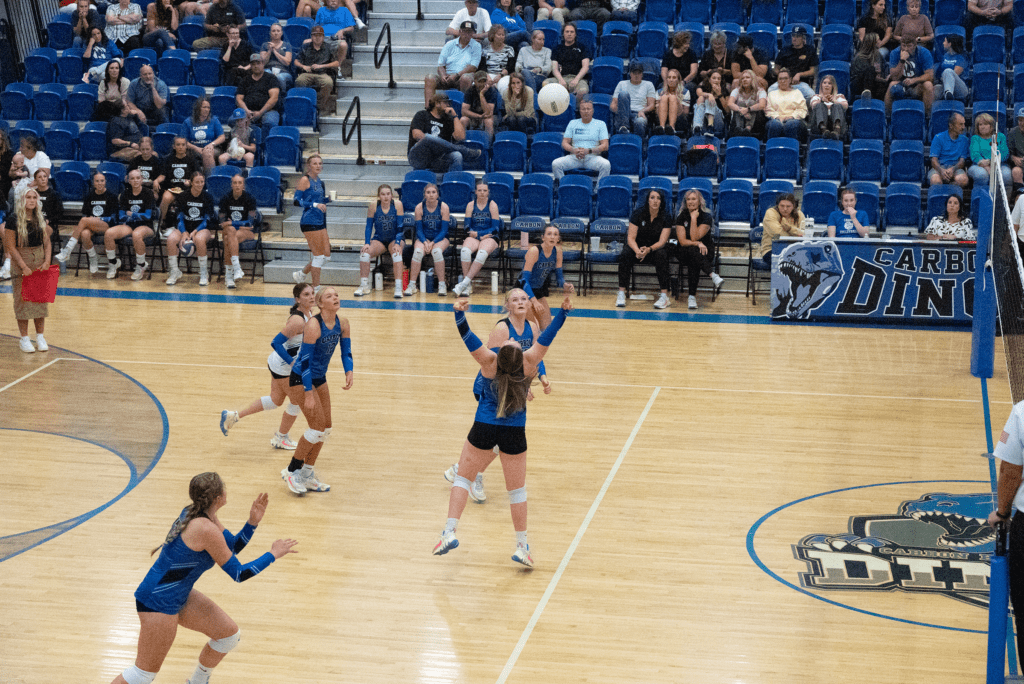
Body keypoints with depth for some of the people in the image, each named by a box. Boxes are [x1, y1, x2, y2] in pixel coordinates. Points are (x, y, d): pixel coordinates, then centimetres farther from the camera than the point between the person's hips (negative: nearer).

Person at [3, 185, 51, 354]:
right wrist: (24, 267, -16)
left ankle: (40, 337, 15)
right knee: (23, 300, -1)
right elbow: (11, 247, -11)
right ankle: (24, 339, 7)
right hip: (21, 263, -5)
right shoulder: (13, 221, -10)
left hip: (40, 262, 5)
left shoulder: (40, 219, 6)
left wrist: (47, 261, -6)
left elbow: (47, 242, 9)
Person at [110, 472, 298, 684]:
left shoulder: (195, 514, 1)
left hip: (180, 595, 10)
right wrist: (273, 555, -8)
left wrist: (252, 522, -3)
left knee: (230, 634, 13)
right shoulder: (206, 529, -27)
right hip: (158, 602, -10)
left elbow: (231, 548, 12)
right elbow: (238, 574, -19)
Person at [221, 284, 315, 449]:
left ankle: (233, 416, 27)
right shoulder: (298, 321, -29)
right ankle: (281, 438, 29)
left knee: (275, 400, 21)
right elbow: (276, 343, -30)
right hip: (283, 366, -9)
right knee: (298, 401, 8)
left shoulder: (308, 313, -1)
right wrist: (293, 362, -27)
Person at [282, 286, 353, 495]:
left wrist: (349, 371, -15)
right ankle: (292, 471, 5)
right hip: (301, 378, -8)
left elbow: (346, 352, 6)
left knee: (326, 428, 8)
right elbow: (305, 360, -25)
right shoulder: (313, 325, -25)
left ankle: (307, 475, 22)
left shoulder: (343, 324, -4)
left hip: (320, 378, 8)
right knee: (317, 426, -11)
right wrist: (308, 394, -26)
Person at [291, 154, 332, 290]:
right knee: (318, 255, -6)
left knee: (326, 256, 8)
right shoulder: (305, 180, -8)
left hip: (320, 222, 8)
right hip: (309, 222, -8)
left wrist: (328, 199, 6)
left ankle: (301, 274, 26)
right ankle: (316, 288, 4)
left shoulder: (319, 182, 14)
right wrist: (315, 205, -23)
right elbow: (297, 201, -14)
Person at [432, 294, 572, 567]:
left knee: (463, 478, 14)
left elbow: (468, 337, -24)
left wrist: (460, 314, -35)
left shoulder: (490, 363, -17)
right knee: (517, 490, 12)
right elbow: (546, 338, -14)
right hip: (514, 433, 1)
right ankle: (522, 547, 16)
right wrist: (564, 311, -18)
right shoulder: (529, 363, -15)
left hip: (483, 430, -1)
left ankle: (449, 532, 2)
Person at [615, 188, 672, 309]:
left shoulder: (666, 217, -8)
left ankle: (664, 296, -33)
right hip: (638, 246, 1)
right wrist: (637, 251, -33)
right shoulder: (638, 214, -7)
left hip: (656, 248, 0)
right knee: (626, 253, -31)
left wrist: (649, 249, -36)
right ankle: (621, 294, -29)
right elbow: (631, 237, -11)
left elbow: (662, 241, -15)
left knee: (661, 254, -35)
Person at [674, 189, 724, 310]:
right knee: (692, 251, -38)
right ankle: (714, 276, -56)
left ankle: (692, 296, -44)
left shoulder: (706, 217, -6)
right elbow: (682, 241, -8)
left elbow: (694, 238, -17)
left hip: (704, 251, 0)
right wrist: (697, 244, -24)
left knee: (693, 263, -37)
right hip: (685, 253, 0)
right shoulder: (681, 217, 1)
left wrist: (694, 218, -17)